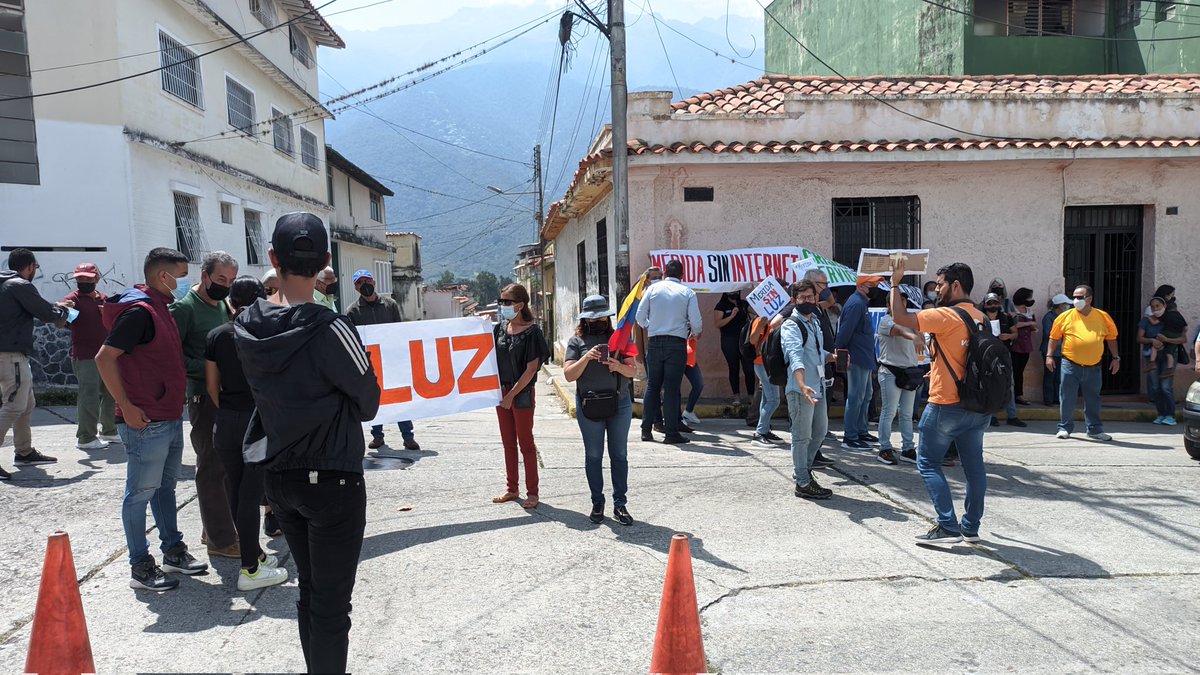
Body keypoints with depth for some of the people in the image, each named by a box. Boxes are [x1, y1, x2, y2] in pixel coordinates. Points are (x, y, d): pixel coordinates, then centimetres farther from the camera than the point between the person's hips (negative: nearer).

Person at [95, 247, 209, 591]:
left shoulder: (160, 307, 14)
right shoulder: (139, 311, -16)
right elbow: (104, 358, -21)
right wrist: (126, 406, -20)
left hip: (170, 417, 10)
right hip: (146, 422, -9)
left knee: (166, 486, 17)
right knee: (140, 492, 1)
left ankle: (173, 550, 29)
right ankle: (140, 567, 11)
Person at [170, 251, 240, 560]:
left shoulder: (224, 305, 14)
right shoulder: (184, 307, -9)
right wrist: (208, 369, -22)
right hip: (204, 397, -8)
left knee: (227, 464, 14)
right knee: (212, 467, -1)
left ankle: (216, 528, 27)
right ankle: (221, 539, 7)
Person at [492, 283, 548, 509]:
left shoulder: (532, 331, -11)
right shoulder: (500, 328, 6)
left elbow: (531, 369, -14)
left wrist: (512, 394, -15)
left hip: (522, 393, -6)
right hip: (502, 391, 6)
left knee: (525, 443, 2)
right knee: (508, 443, 14)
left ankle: (532, 492, 13)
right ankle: (512, 489, 25)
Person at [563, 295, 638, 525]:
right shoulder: (577, 342, 1)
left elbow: (633, 370, 5)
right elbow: (569, 375, -6)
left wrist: (619, 366, -15)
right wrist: (586, 358, -19)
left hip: (620, 403, 2)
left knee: (619, 455, 5)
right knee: (593, 456, 7)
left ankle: (620, 504, 13)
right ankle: (597, 503, 18)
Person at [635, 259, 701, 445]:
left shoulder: (653, 289, 4)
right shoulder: (687, 292, 1)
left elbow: (640, 317, 3)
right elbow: (696, 322, -3)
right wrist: (696, 333, 19)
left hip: (655, 342, 2)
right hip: (677, 344, -2)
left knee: (652, 386, 11)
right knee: (672, 388, 1)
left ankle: (646, 429, 15)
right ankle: (671, 433, 2)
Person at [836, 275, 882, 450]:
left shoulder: (861, 302, 15)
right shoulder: (856, 304, -18)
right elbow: (845, 331, -22)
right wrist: (841, 353, -16)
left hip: (864, 358, 11)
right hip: (858, 358, -11)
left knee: (865, 395, 17)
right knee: (856, 398, -6)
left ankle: (861, 432, 27)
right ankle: (850, 438, 0)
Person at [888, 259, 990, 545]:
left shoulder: (947, 316, -16)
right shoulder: (981, 318, 10)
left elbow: (900, 317, -18)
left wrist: (896, 282, -7)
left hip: (946, 405, -8)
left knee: (928, 462, 2)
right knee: (974, 465, 12)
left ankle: (948, 527, -2)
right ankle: (971, 527, 21)